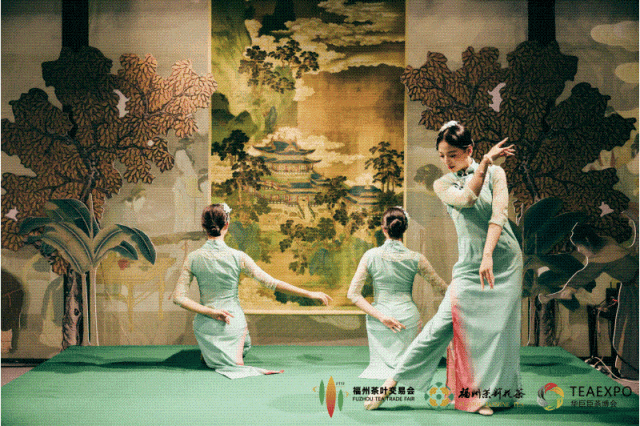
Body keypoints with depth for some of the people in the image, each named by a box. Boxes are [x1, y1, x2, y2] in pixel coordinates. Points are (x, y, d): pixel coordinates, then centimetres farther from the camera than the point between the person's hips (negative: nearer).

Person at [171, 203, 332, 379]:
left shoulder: (193, 258, -9)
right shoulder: (237, 257, -16)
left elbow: (178, 297, -11)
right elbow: (271, 283, -13)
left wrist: (211, 312, -11)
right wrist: (310, 294, -7)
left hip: (205, 324, 5)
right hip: (233, 323, -5)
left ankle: (209, 355, 8)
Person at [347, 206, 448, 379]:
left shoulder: (371, 256, -3)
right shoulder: (416, 259, -4)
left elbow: (353, 293, -7)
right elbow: (440, 286, 8)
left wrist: (381, 316, -10)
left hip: (378, 321, 1)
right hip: (408, 317, -1)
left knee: (380, 363, 15)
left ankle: (384, 372, -12)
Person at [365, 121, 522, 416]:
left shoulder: (495, 173, 2)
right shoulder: (443, 184, 6)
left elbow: (499, 214, -12)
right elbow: (466, 198, -16)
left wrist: (488, 256, -23)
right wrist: (485, 162, -21)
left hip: (504, 259, 0)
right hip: (469, 263, 0)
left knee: (498, 326, -1)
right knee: (444, 322, -11)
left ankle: (489, 394, 12)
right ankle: (392, 383, -9)